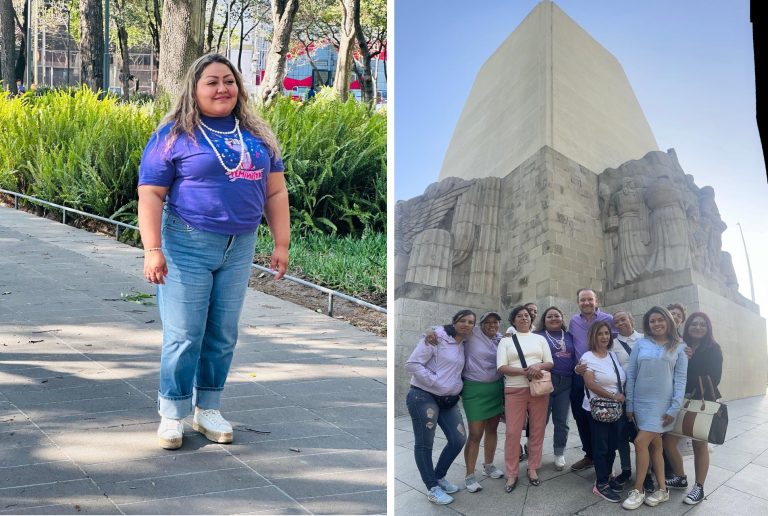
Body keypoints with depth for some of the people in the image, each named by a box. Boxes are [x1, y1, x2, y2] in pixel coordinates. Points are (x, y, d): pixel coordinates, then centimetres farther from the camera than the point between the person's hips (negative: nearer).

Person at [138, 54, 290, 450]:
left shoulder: (256, 135, 10)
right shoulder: (173, 135, -3)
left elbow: (275, 192, 12)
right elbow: (150, 195, -7)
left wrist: (281, 244, 6)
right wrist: (153, 249, -15)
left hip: (239, 249, 4)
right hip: (187, 246, -4)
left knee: (223, 335, 10)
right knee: (183, 335, -3)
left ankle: (208, 411, 22)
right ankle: (172, 416, 9)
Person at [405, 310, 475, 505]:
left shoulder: (463, 345, 10)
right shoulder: (436, 338, -12)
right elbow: (412, 364, -17)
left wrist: (458, 386, 3)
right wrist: (436, 383, -19)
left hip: (448, 400, 8)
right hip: (424, 397, -8)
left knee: (459, 439, 8)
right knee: (425, 443, -1)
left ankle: (439, 477, 26)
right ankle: (432, 488, 9)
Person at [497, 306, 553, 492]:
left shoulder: (540, 339, 13)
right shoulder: (506, 341, 5)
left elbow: (550, 363, 7)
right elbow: (501, 367, -5)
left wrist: (538, 366, -16)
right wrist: (525, 371, -18)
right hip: (515, 390, -2)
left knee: (537, 430, 5)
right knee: (513, 432, -5)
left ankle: (533, 469, 16)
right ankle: (512, 474, 2)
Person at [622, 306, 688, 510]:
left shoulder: (679, 348, 0)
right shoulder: (640, 345, 5)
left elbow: (680, 379, -2)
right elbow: (631, 375, 6)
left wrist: (674, 408, -10)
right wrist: (629, 404, 3)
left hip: (662, 403, -3)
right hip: (640, 402, 3)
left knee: (641, 442, -12)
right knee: (654, 445, 8)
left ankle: (638, 491, -3)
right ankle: (662, 489, 16)